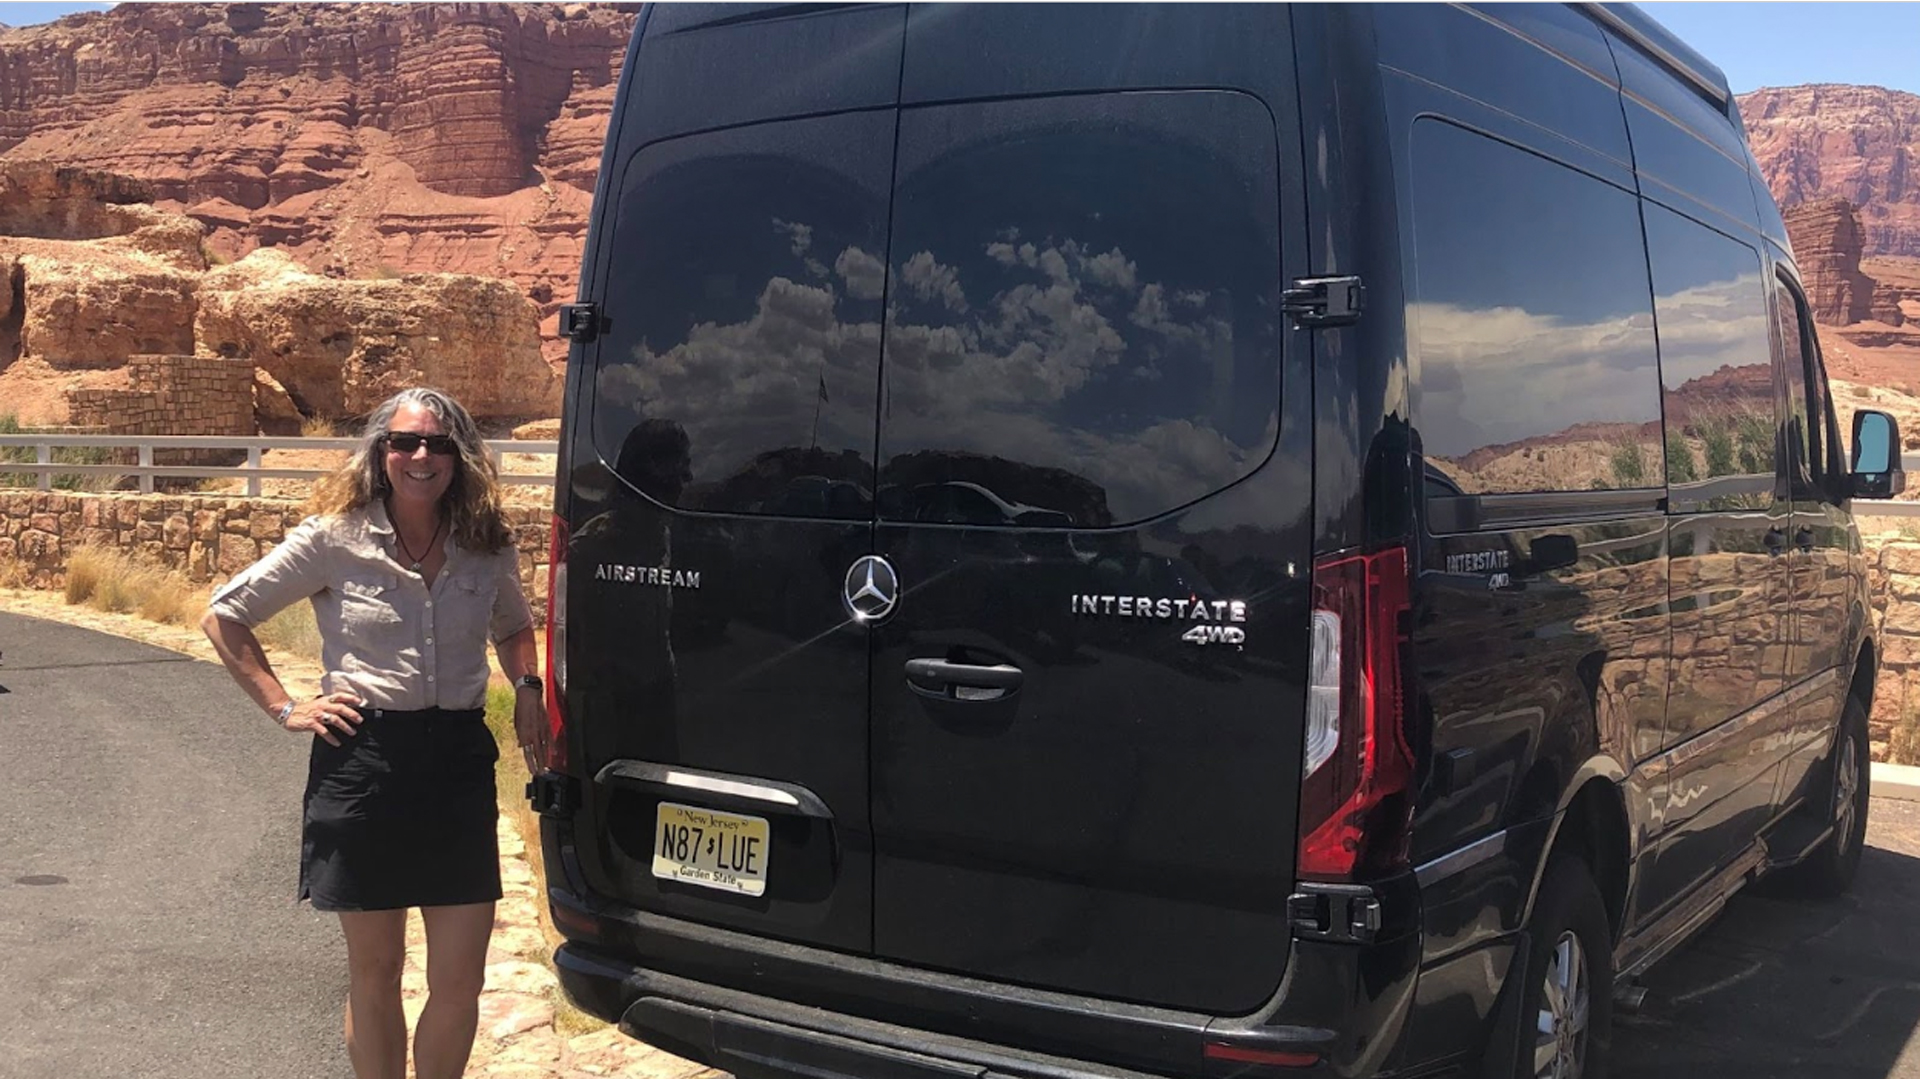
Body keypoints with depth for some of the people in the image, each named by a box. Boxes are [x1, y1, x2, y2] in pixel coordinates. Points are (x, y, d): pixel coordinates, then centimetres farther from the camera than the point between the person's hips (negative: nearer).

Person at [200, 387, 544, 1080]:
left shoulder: (486, 549, 4)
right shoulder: (335, 539, -4)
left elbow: (514, 626, 25)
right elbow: (224, 616, 4)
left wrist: (526, 685, 5)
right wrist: (283, 708, -2)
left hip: (460, 758, 2)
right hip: (363, 758, -2)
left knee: (460, 980, 3)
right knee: (374, 973, 9)